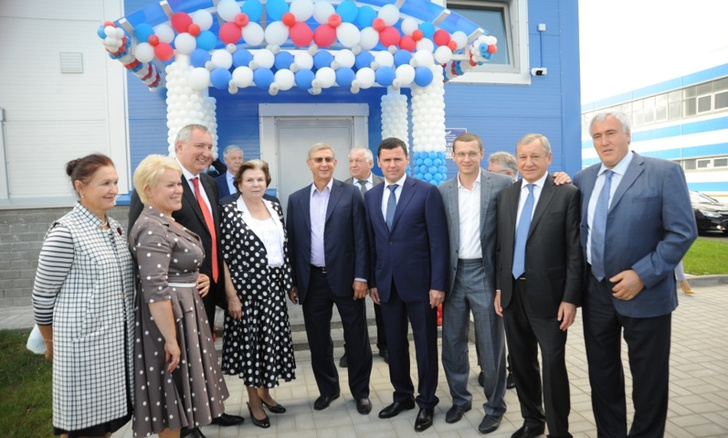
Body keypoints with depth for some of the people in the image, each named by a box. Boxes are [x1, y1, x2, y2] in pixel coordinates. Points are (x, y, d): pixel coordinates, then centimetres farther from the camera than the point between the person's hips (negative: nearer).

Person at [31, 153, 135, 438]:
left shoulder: (115, 227, 8)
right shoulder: (65, 233, -15)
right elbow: (42, 295, -8)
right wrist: (51, 343, 4)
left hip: (119, 340, 7)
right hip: (85, 342, -6)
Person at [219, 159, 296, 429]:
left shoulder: (275, 208, 6)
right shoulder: (230, 213, -10)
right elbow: (223, 258, -11)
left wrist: (289, 281, 9)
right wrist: (232, 295, -14)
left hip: (274, 286, 5)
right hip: (247, 288, -5)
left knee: (272, 338, 14)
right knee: (250, 341, 6)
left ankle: (265, 391, 34)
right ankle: (253, 401, 24)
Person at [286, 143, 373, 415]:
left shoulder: (350, 194, -1)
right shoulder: (296, 199, 7)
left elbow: (360, 238, -5)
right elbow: (292, 243, 8)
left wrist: (361, 276, -10)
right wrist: (292, 282, 5)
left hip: (345, 277, -2)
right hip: (312, 280, 3)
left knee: (356, 338, 7)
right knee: (318, 340, 13)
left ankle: (361, 391, 25)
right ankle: (327, 389, 31)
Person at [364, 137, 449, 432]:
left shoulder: (427, 192, -7)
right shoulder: (371, 196, 8)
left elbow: (438, 241, -9)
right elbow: (371, 241, 10)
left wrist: (438, 284, -13)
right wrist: (373, 281, 7)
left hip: (419, 282, -4)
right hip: (387, 283, 4)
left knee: (425, 344, 8)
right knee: (394, 344, 14)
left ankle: (427, 402, 25)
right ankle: (403, 396, 33)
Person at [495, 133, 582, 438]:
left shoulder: (567, 194, -6)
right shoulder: (505, 195, 9)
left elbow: (574, 251, -9)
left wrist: (570, 298, -13)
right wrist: (499, 287, 9)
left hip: (547, 294, -5)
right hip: (512, 293, 5)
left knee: (553, 365, 4)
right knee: (522, 363, 16)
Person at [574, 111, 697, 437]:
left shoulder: (664, 172, -9)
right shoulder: (583, 179, 6)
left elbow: (683, 232, -14)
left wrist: (642, 275, -19)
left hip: (644, 294, -4)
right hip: (596, 292, 5)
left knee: (648, 379, 10)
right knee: (601, 373, 16)